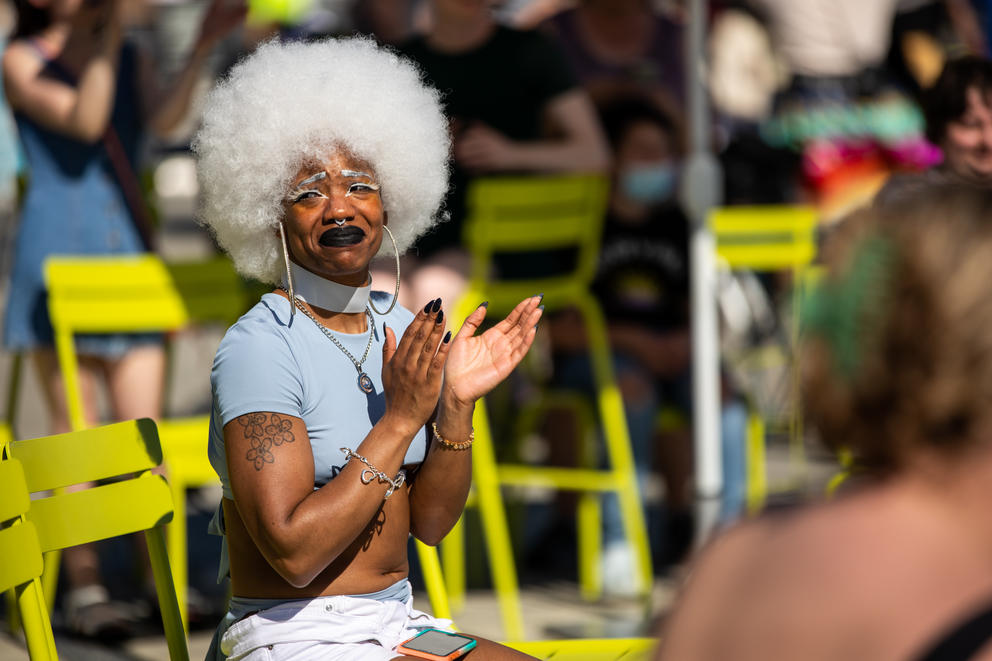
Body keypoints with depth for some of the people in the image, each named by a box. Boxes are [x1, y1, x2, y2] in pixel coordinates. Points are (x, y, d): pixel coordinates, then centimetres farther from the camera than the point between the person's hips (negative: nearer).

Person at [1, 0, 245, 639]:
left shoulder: (130, 57, 12)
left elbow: (165, 118, -8)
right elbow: (83, 120, -17)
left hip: (128, 250, 4)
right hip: (58, 252, -4)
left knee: (145, 426, 1)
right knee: (77, 430, -3)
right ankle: (85, 587, 0)